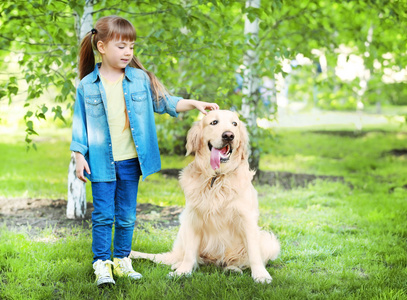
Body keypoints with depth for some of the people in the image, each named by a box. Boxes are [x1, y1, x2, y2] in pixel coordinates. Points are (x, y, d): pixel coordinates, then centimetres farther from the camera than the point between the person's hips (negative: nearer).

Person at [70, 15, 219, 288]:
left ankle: (122, 260, 21)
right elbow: (81, 123, 2)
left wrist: (194, 104, -2)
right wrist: (79, 157, -1)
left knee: (127, 215, 10)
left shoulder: (141, 79, 3)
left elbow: (164, 101, 10)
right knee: (103, 215, -2)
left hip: (131, 161, 2)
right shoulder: (87, 86, -2)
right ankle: (102, 264, 5)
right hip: (102, 161, -2)